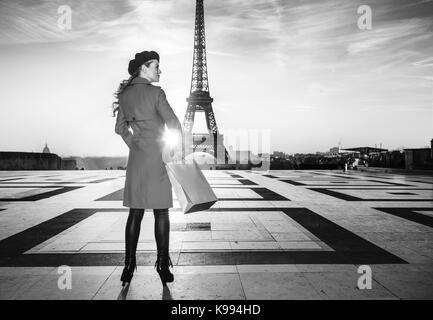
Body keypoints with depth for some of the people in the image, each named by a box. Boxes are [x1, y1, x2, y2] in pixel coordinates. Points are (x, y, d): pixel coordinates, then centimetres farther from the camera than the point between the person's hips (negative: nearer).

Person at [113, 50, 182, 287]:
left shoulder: (124, 95, 10)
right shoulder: (155, 93, -8)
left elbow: (120, 128, 16)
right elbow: (174, 125, -10)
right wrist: (179, 147, 4)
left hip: (136, 158, 6)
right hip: (158, 156, -5)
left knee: (135, 212, 10)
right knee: (161, 212, 3)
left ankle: (129, 266, 15)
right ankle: (162, 265, 10)